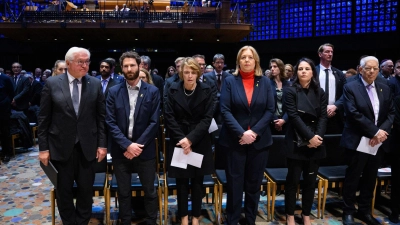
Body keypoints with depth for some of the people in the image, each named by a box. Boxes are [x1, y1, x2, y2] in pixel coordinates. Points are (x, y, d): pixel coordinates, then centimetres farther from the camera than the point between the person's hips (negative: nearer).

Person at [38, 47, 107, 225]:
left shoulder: (95, 84, 0)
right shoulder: (52, 83, -3)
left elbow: (101, 117, 2)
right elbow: (44, 118, -1)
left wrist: (102, 144, -1)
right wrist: (43, 147, -3)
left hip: (87, 146, 1)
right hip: (61, 146, 0)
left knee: (86, 189, 12)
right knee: (64, 190, 13)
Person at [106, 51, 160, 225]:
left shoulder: (152, 91, -2)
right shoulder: (114, 92, 1)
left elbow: (154, 122, -5)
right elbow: (110, 122, -4)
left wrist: (138, 145, -12)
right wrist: (127, 145, -14)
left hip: (145, 150, -1)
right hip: (121, 150, 1)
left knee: (149, 191, 10)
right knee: (123, 192, 13)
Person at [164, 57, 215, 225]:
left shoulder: (206, 90, -4)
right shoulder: (173, 90, -2)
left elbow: (207, 118, -8)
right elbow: (169, 117, -5)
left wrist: (191, 139, -17)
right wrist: (181, 139, -15)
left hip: (199, 143, 0)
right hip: (179, 141, 0)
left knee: (197, 181, 9)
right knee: (182, 181, 8)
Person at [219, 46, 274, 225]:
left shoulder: (265, 82, 6)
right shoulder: (230, 81, 0)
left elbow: (270, 110, 1)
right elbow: (225, 111, -7)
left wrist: (254, 131, -12)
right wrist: (241, 133, -17)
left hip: (259, 141, 2)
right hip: (235, 140, -2)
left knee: (254, 184, 11)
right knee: (234, 183, 4)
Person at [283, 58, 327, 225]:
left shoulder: (319, 92, 9)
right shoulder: (290, 91, -4)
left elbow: (323, 117, 3)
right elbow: (294, 116, -12)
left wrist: (318, 136, -13)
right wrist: (309, 137, -17)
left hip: (315, 142, 4)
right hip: (296, 142, -3)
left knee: (310, 179, 9)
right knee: (293, 179, 2)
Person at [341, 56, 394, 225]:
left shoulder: (385, 89, 10)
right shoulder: (350, 88, -7)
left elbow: (391, 113, 7)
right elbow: (354, 114, -16)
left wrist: (382, 131, -11)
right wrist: (374, 132, -17)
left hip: (378, 142, 5)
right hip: (357, 141, -5)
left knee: (370, 178, 14)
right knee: (353, 177, 6)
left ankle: (364, 211, 29)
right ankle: (349, 211, 20)